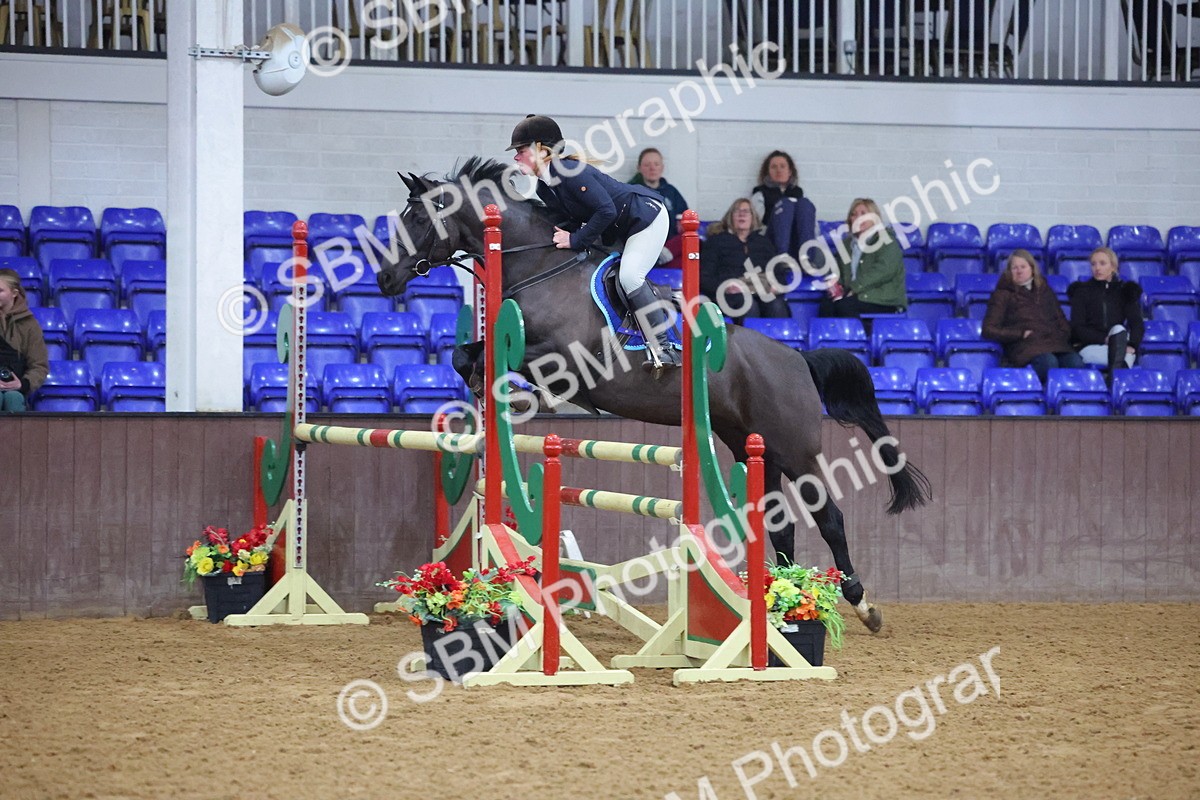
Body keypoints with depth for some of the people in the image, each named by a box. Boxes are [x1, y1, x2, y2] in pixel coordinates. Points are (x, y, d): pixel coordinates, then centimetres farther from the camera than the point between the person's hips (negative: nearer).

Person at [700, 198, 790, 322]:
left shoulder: (764, 242, 30)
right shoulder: (717, 241, 20)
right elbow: (705, 277, 10)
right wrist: (724, 287, -12)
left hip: (763, 292, 2)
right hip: (732, 293, -2)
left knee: (776, 306, -33)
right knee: (749, 305, -37)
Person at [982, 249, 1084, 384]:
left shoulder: (1045, 291, 30)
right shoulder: (1003, 295, 17)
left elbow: (1062, 322, 29)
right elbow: (989, 330, 7)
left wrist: (1062, 336, 6)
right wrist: (1021, 334, -4)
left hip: (1055, 343, 4)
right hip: (1026, 347, -4)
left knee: (1076, 363, -33)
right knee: (1049, 363, -40)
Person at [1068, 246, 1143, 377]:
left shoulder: (1126, 291, 15)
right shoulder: (1082, 291, 11)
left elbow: (1137, 324, 4)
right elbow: (1077, 328, 1)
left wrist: (1132, 345, -18)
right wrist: (1105, 339, -15)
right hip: (1089, 347, -1)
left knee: (1118, 329, -35)